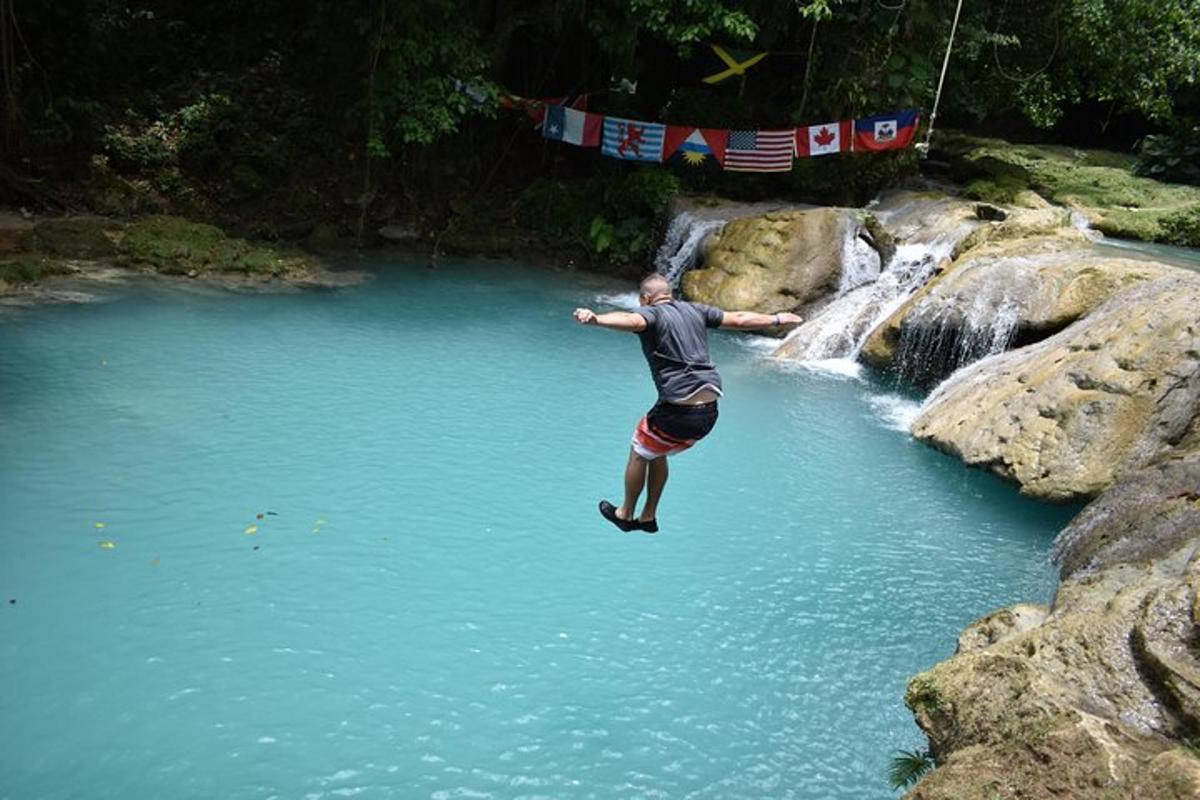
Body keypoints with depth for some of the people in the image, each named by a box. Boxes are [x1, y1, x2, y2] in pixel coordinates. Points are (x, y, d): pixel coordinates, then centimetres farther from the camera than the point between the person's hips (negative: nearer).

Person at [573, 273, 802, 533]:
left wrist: (595, 318, -47)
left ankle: (625, 514, 35)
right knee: (657, 451, 28)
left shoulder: (651, 313, -5)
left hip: (679, 410, -7)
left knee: (639, 454, 19)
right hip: (710, 411, 7)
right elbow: (740, 319, 22)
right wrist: (777, 319, 37)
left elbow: (631, 320, -29)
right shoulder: (694, 310, 14)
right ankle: (648, 517, 37)